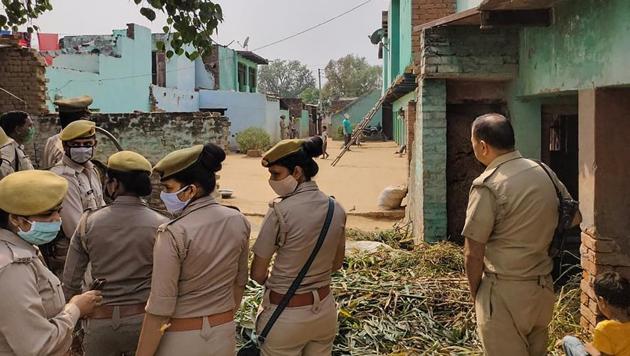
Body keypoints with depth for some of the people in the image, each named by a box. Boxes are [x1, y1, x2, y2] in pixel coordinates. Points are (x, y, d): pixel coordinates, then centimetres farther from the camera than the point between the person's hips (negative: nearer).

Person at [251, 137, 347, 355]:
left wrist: (277, 284, 7)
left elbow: (257, 274, -12)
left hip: (285, 316, -5)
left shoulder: (281, 211, -20)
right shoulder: (337, 209, -3)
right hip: (325, 311, 5)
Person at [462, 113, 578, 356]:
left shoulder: (487, 186, -19)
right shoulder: (545, 172, 2)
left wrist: (475, 293, -1)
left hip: (505, 292, -7)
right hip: (544, 287, 7)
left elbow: (473, 254, -17)